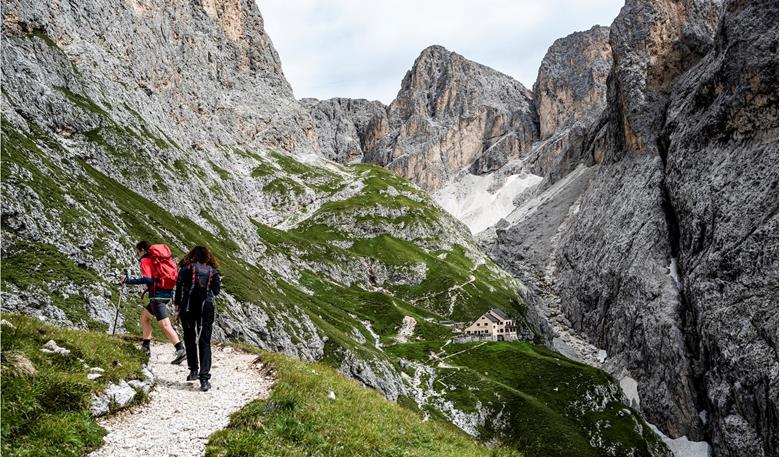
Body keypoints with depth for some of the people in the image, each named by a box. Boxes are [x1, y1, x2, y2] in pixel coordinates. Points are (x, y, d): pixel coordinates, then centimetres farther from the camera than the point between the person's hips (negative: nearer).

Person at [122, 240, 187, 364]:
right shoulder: (160, 258, 19)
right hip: (168, 292, 9)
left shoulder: (146, 260, -5)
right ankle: (145, 347, 26)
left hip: (158, 294, -9)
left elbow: (146, 279, -19)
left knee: (165, 325, -13)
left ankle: (181, 350, -22)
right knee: (144, 315, 24)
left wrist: (129, 281, -9)